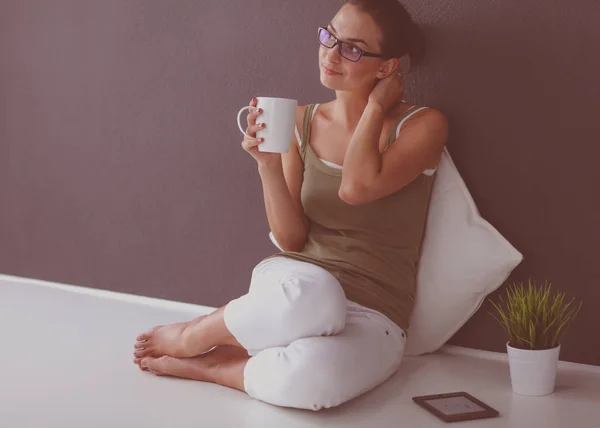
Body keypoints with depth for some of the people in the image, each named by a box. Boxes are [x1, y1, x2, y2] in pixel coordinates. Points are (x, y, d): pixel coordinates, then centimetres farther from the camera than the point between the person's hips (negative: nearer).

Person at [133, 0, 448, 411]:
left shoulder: (423, 126, -3)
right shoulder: (302, 122, 6)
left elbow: (356, 187, -22)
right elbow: (291, 240, 2)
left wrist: (376, 104, -8)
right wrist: (268, 164, -13)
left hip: (372, 318, -1)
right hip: (295, 287, 2)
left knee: (309, 375, -38)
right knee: (307, 292, -39)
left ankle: (208, 365, -7)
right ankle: (189, 336, -9)